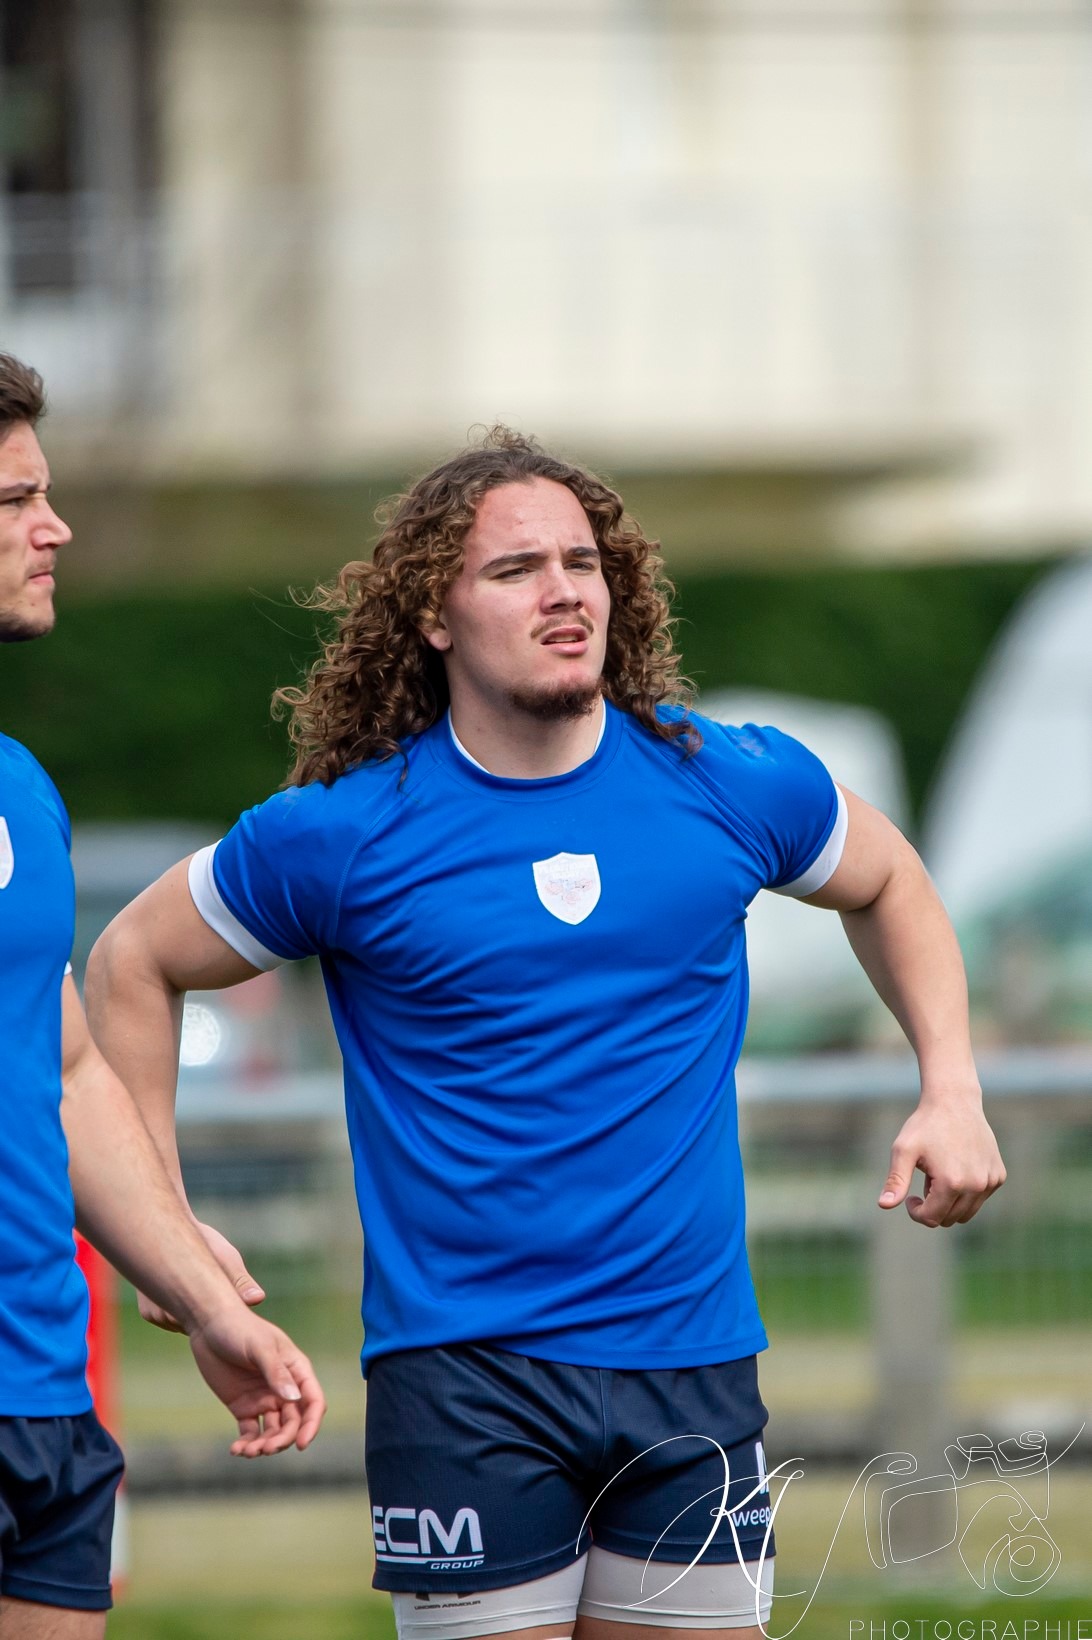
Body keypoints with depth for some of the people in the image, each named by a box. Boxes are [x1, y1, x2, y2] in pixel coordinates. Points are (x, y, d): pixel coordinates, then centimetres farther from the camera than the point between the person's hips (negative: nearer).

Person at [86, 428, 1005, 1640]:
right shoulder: (346, 834, -5)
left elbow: (886, 882, 23)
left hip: (689, 1365, 3)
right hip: (460, 1373, -3)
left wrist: (951, 1091, 10)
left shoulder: (731, 786, 2)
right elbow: (132, 963, 9)